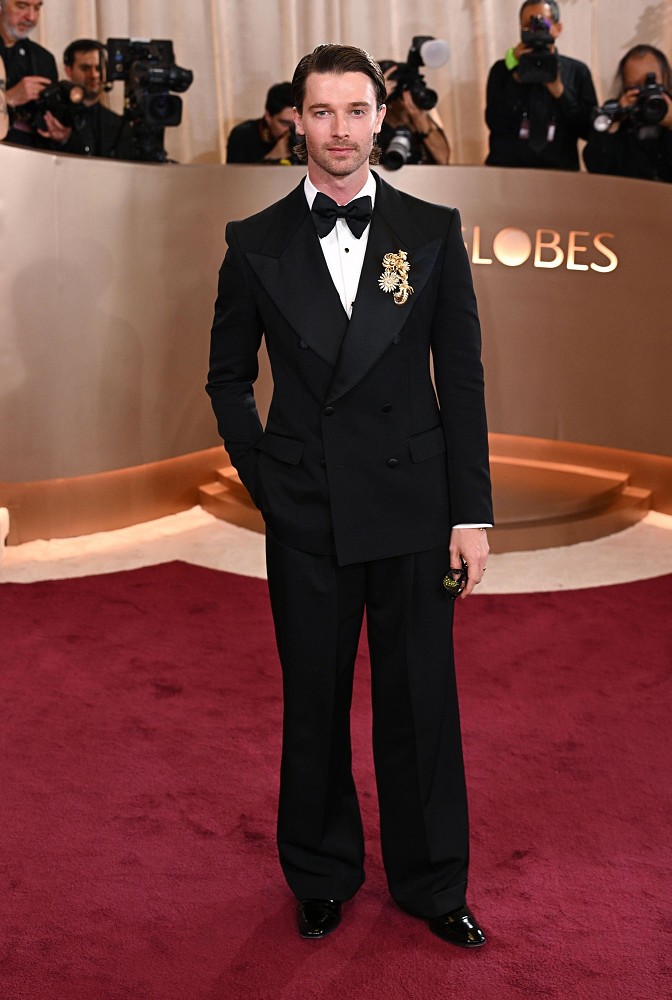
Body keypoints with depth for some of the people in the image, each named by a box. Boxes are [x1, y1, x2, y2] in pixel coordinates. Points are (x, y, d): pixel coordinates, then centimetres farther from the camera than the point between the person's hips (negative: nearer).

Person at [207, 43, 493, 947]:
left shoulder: (433, 231, 1)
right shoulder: (256, 244, 3)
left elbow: (462, 377, 1)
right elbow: (229, 376, 11)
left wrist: (473, 512, -3)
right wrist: (261, 475, 1)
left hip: (414, 505, 0)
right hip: (305, 513, 1)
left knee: (421, 699, 7)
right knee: (314, 701, 12)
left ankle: (430, 882, 27)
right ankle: (322, 876, 31)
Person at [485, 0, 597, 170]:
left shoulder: (577, 71, 10)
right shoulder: (502, 70, 10)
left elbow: (590, 130, 3)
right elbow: (496, 125, -2)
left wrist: (559, 90, -5)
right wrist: (517, 78, -8)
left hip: (560, 170, 1)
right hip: (508, 168, -1)